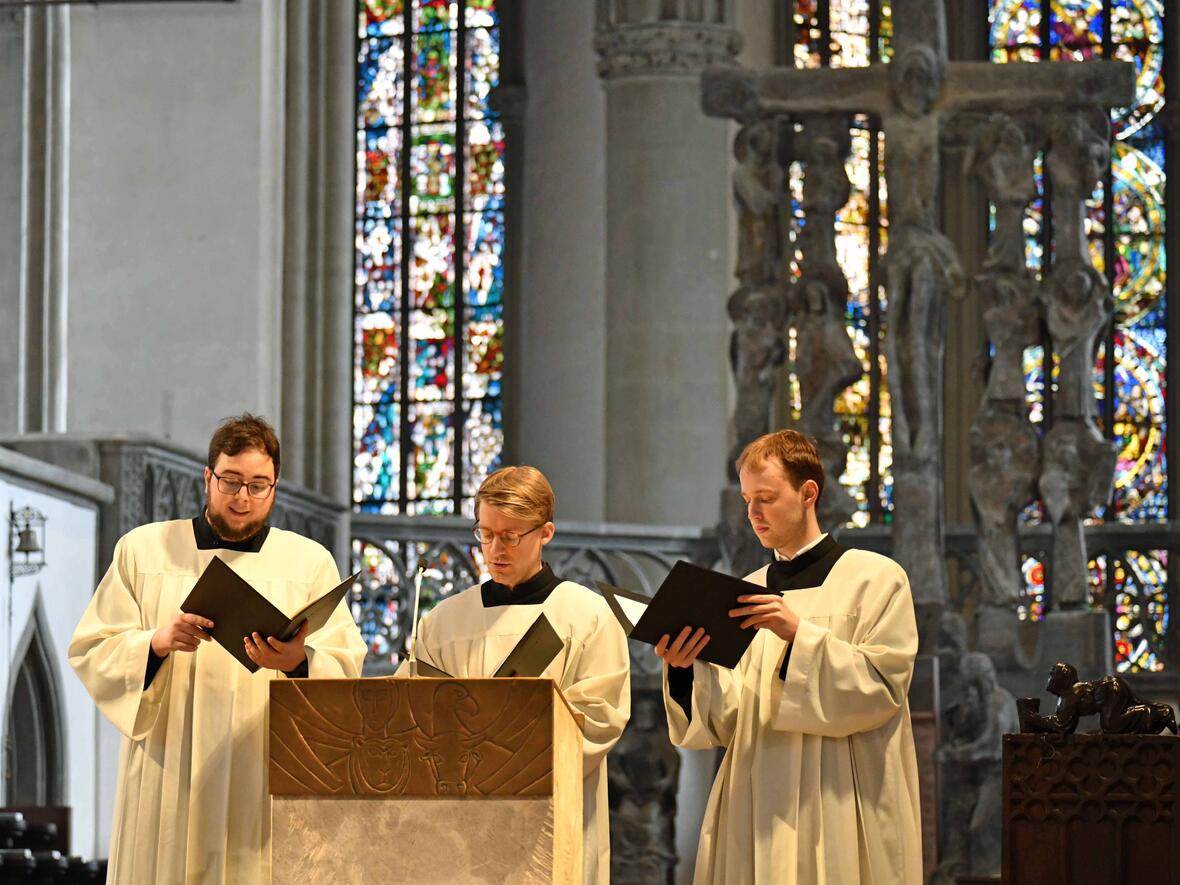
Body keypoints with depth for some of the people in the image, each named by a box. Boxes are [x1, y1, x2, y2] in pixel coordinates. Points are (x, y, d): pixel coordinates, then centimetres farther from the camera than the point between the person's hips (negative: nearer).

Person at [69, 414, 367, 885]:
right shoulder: (142, 549, 10)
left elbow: (345, 669, -1)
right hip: (166, 787, 0)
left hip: (268, 788, 0)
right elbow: (91, 653, 3)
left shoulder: (310, 561, 10)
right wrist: (156, 644, -16)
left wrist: (299, 663, -23)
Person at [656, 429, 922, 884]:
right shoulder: (747, 592, 14)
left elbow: (881, 688, -10)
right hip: (758, 808, 4)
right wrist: (686, 671, -12)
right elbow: (728, 719, 6)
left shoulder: (875, 578, 1)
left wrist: (801, 635, -19)